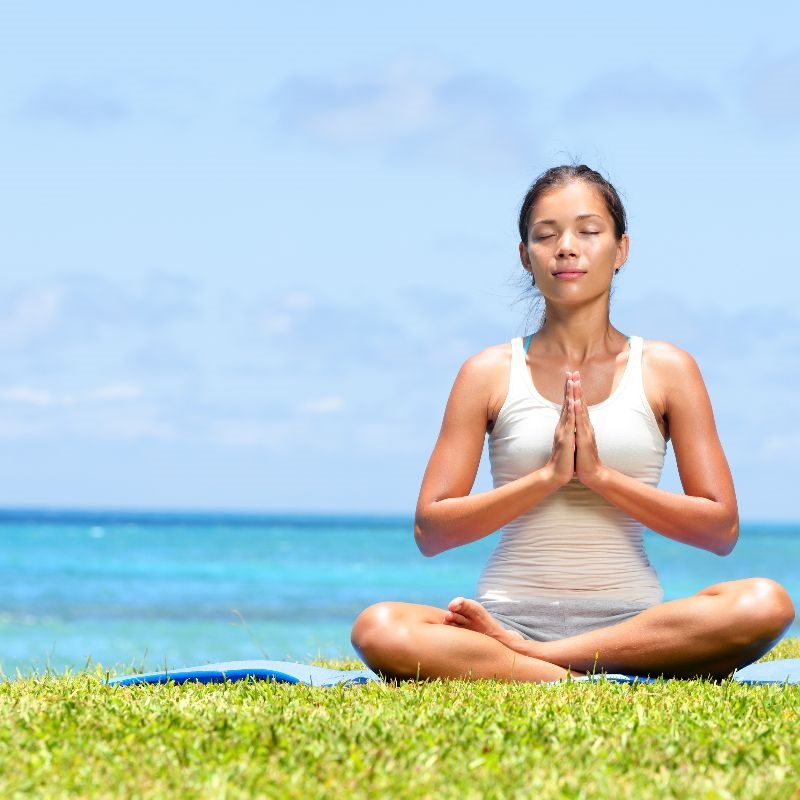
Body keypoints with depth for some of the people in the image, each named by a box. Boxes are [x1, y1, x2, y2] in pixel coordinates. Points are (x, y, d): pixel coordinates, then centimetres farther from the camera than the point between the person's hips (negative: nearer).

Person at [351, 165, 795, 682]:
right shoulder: (490, 374, 7)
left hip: (631, 622, 1)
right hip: (512, 613, -1)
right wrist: (549, 475, -11)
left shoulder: (666, 370, 8)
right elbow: (430, 530, 0)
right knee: (378, 629, -30)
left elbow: (721, 529, 1)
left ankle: (523, 658, -24)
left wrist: (600, 474, -9)